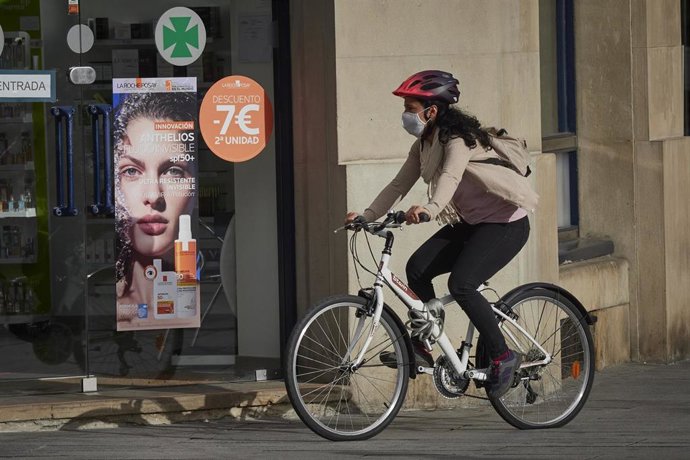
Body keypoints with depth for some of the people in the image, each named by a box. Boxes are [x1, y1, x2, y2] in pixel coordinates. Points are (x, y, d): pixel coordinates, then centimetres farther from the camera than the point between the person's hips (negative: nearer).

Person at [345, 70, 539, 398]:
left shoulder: (458, 139, -23)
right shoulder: (423, 146, 4)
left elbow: (451, 176, -43)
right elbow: (400, 185, 3)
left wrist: (431, 207, -61)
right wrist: (366, 216, -9)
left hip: (505, 223, -9)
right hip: (470, 222, 9)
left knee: (461, 284, -25)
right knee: (417, 268, -7)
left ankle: (502, 356, -11)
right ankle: (422, 348, 5)